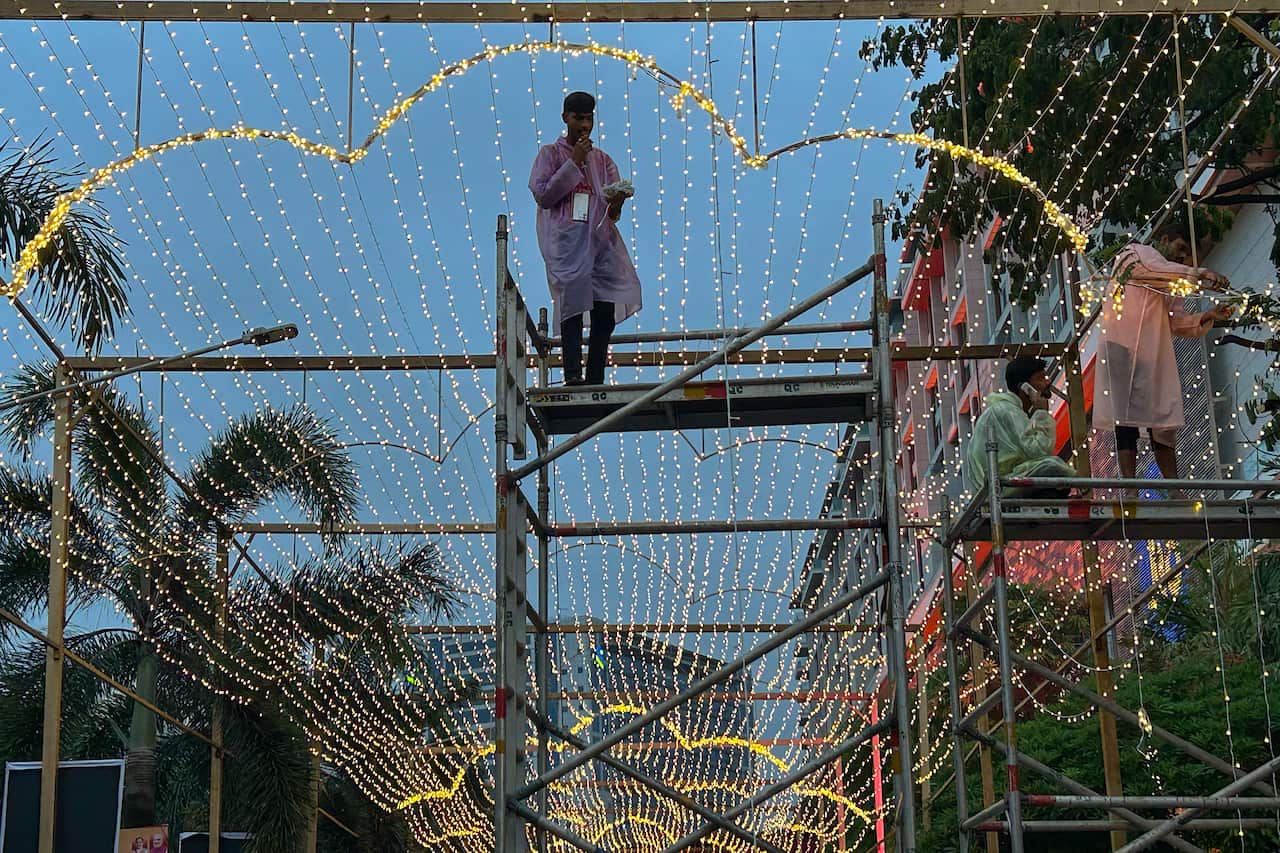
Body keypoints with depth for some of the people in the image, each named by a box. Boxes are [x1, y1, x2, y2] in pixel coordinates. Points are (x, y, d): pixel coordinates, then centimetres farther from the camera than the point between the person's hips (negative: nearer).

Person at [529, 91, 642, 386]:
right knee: (572, 303, -21)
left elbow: (611, 213, 16)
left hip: (599, 239, 4)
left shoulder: (603, 160, 22)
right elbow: (542, 194, -3)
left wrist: (616, 203, -9)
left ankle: (595, 380, -8)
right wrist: (574, 163, -5)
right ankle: (572, 374, -29)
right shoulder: (550, 154, 12)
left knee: (606, 310, -10)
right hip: (565, 241, -4)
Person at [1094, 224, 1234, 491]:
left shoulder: (1170, 283, 26)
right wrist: (1202, 274, -19)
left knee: (1163, 425, 1)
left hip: (1155, 355, 7)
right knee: (1126, 421, -10)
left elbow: (1178, 322, 14)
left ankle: (1175, 490, -1)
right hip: (1123, 347, -7)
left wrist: (1208, 316, -2)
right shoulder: (1135, 253, 8)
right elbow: (1158, 269, -14)